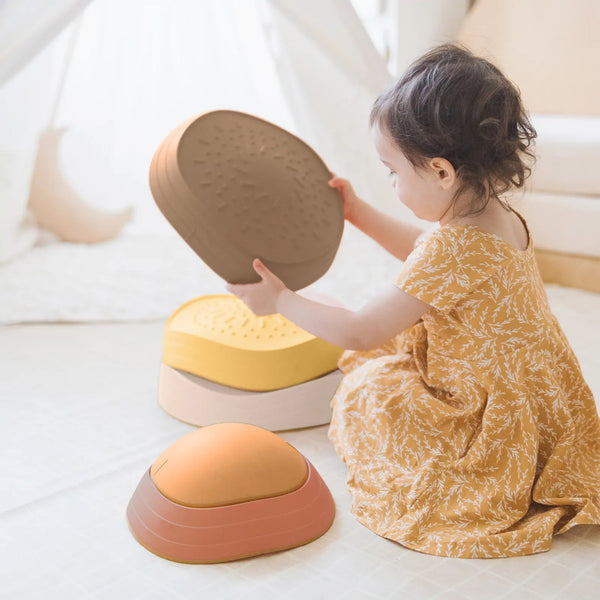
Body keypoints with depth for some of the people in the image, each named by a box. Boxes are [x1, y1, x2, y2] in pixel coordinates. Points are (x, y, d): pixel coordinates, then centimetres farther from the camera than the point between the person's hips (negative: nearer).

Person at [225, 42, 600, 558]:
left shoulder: (453, 250, -31)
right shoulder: (505, 219, -3)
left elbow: (361, 333, -22)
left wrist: (281, 300, -10)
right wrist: (359, 214, 18)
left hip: (500, 433, -9)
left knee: (369, 392, -3)